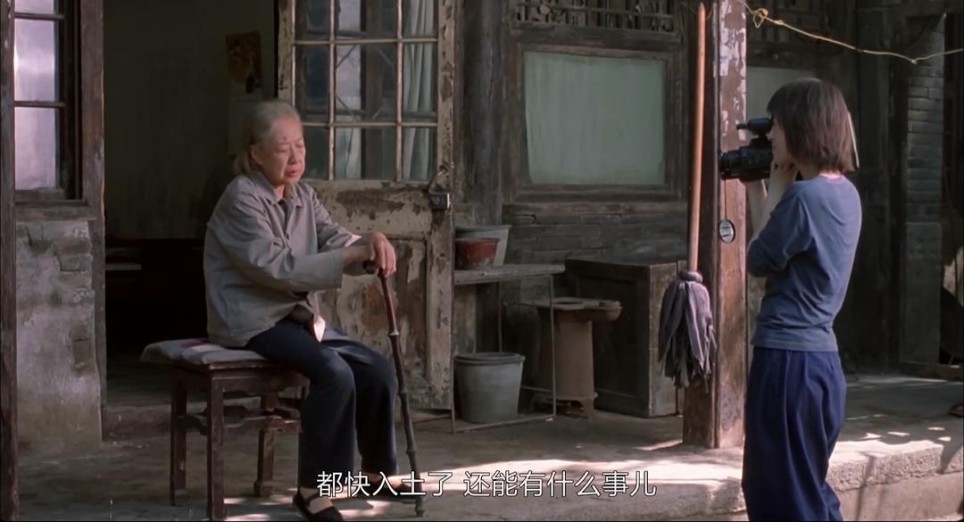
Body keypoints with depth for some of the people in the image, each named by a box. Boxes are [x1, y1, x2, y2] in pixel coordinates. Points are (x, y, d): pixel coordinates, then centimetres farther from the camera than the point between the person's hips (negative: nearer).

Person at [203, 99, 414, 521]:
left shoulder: (304, 196, 12)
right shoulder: (242, 199, -14)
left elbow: (336, 240, 1)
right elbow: (279, 269, -23)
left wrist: (370, 243, -23)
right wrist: (351, 255, -25)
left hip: (299, 316, 8)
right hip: (253, 321, -8)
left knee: (378, 370, -4)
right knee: (334, 372, -29)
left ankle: (376, 473, 16)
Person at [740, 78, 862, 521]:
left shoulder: (805, 195, -19)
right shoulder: (844, 192, 9)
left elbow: (758, 261, -6)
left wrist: (775, 188, 1)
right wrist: (755, 188, 15)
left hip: (790, 363, -9)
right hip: (819, 359, 9)